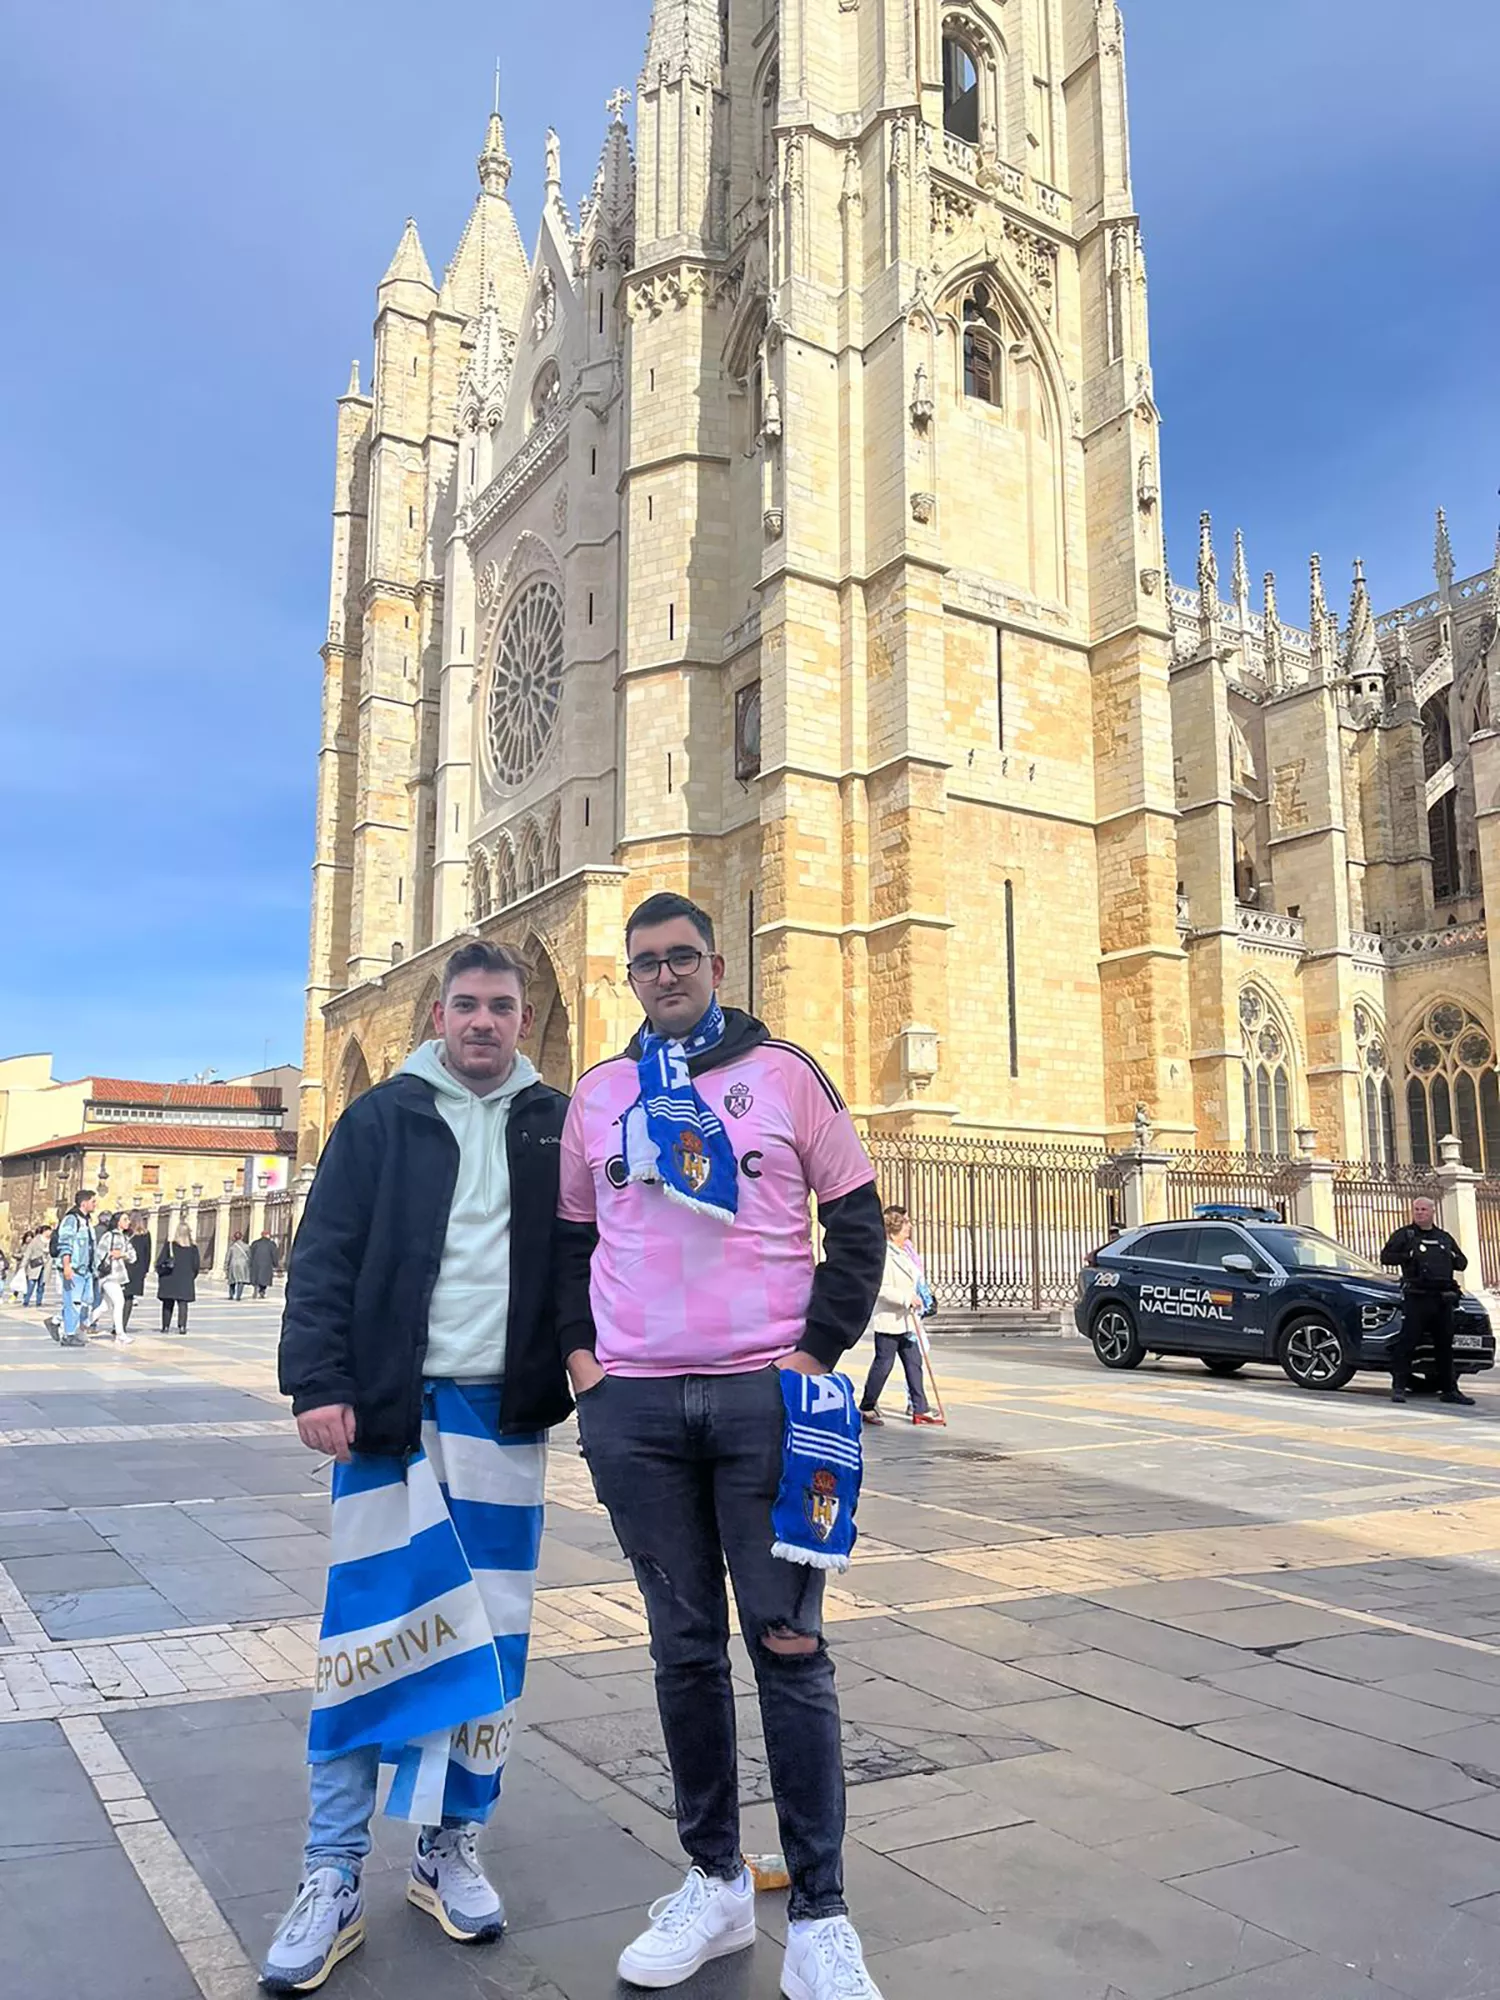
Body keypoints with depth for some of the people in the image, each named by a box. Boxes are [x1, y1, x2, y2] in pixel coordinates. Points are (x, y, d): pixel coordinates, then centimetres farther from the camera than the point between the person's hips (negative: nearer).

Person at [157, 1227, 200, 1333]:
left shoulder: (169, 1245, -5)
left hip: (169, 1280, -1)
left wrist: (160, 1276, 8)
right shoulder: (193, 1248, 1)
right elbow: (196, 1266, 4)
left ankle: (166, 1326, 11)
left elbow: (160, 1262, -5)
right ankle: (182, 1326, -8)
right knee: (183, 1304, 2)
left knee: (168, 1304, 9)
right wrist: (191, 1277, 18)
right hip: (186, 1281, 1)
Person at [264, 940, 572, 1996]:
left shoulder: (558, 1125, 7)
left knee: (493, 1637, 8)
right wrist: (318, 1382, -10)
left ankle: (452, 1848, 25)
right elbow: (324, 1258, -1)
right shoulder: (382, 1118, 2)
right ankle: (334, 1878, 12)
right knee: (370, 1635, 0)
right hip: (393, 1412, -2)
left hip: (508, 1416, 2)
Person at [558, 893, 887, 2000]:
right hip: (634, 1408, 3)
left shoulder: (786, 1073, 3)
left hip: (767, 1396, -2)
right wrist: (579, 1350, 6)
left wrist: (817, 1352, -6)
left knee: (789, 1648, 1)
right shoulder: (599, 1094, 11)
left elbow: (858, 1221, 3)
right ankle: (715, 1883, 27)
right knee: (685, 1649, 11)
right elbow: (571, 1234, 19)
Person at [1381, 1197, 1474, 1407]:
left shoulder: (1444, 1238, 21)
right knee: (1408, 1341, -10)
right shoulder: (1404, 1235, 6)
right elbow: (1385, 1256, -3)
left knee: (1445, 1344, 9)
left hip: (1443, 1298, 5)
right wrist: (1408, 1257, -16)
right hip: (1416, 1297, -5)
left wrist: (1453, 1259, 2)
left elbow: (1463, 1262, 23)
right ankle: (1399, 1387, -8)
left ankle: (1449, 1389, 17)